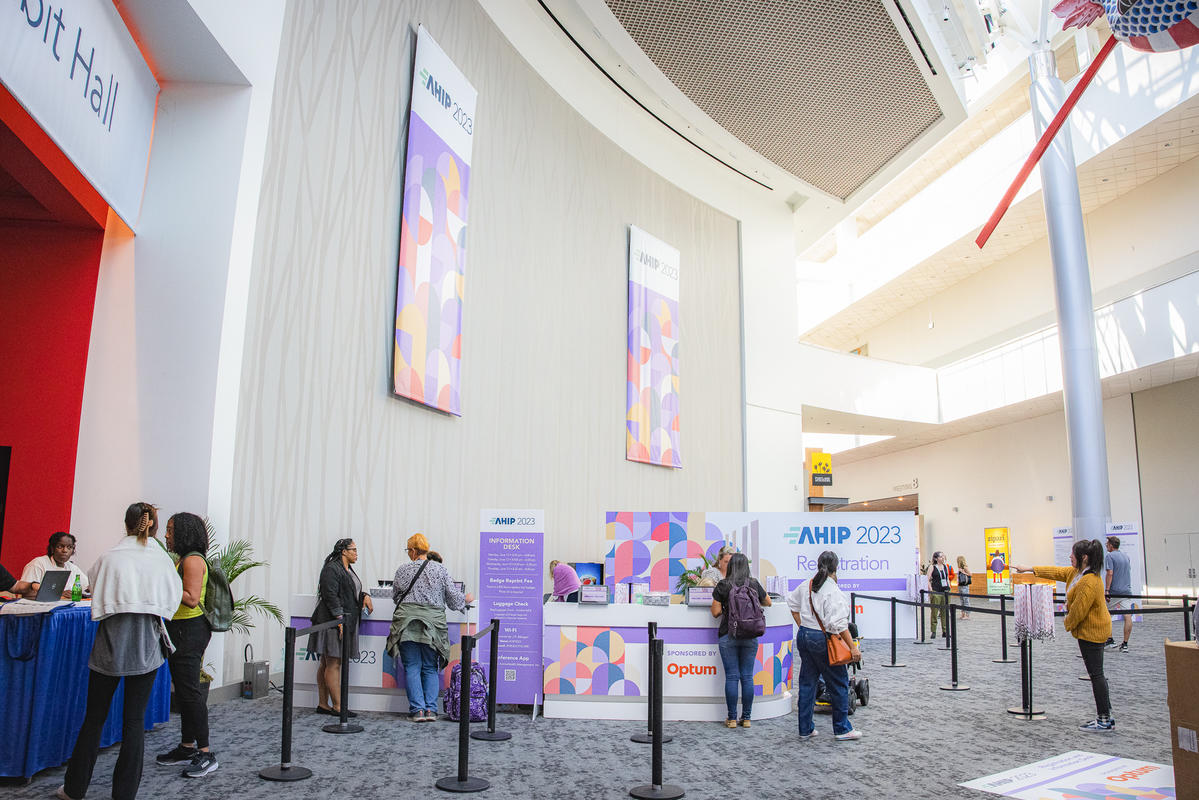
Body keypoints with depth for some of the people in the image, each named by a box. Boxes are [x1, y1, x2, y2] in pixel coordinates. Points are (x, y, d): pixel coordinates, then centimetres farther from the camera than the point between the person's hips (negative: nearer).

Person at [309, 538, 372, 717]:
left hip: (345, 622, 10)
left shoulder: (348, 570, 20)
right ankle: (337, 707, -7)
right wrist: (339, 618, -23)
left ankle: (323, 704, 16)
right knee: (333, 664, -8)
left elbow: (353, 592, 27)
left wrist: (365, 596, 6)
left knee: (326, 664, 12)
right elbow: (330, 595, -18)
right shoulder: (331, 569, -11)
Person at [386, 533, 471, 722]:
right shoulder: (440, 570, 0)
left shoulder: (402, 570, 2)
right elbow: (453, 597, 2)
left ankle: (417, 710, 1)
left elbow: (395, 596, 14)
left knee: (412, 668, 5)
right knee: (430, 668, 10)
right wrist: (466, 600, 23)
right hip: (432, 625, 0)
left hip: (407, 624, 0)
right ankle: (430, 709, 5)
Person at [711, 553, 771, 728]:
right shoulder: (754, 584, 2)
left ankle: (732, 718, 7)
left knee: (731, 677, 3)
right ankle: (746, 718, 12)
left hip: (728, 636, -2)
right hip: (750, 636, 2)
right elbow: (768, 602, 18)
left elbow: (715, 612, -3)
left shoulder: (723, 585, -5)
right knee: (747, 677, 7)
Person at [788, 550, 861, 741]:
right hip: (822, 640, -7)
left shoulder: (806, 586, 5)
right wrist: (853, 647, -17)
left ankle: (805, 729, 20)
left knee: (807, 683, 14)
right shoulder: (833, 591, -18)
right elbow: (838, 624, -22)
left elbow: (792, 602, 22)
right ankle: (842, 730, 16)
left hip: (804, 637, 7)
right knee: (839, 684, 8)